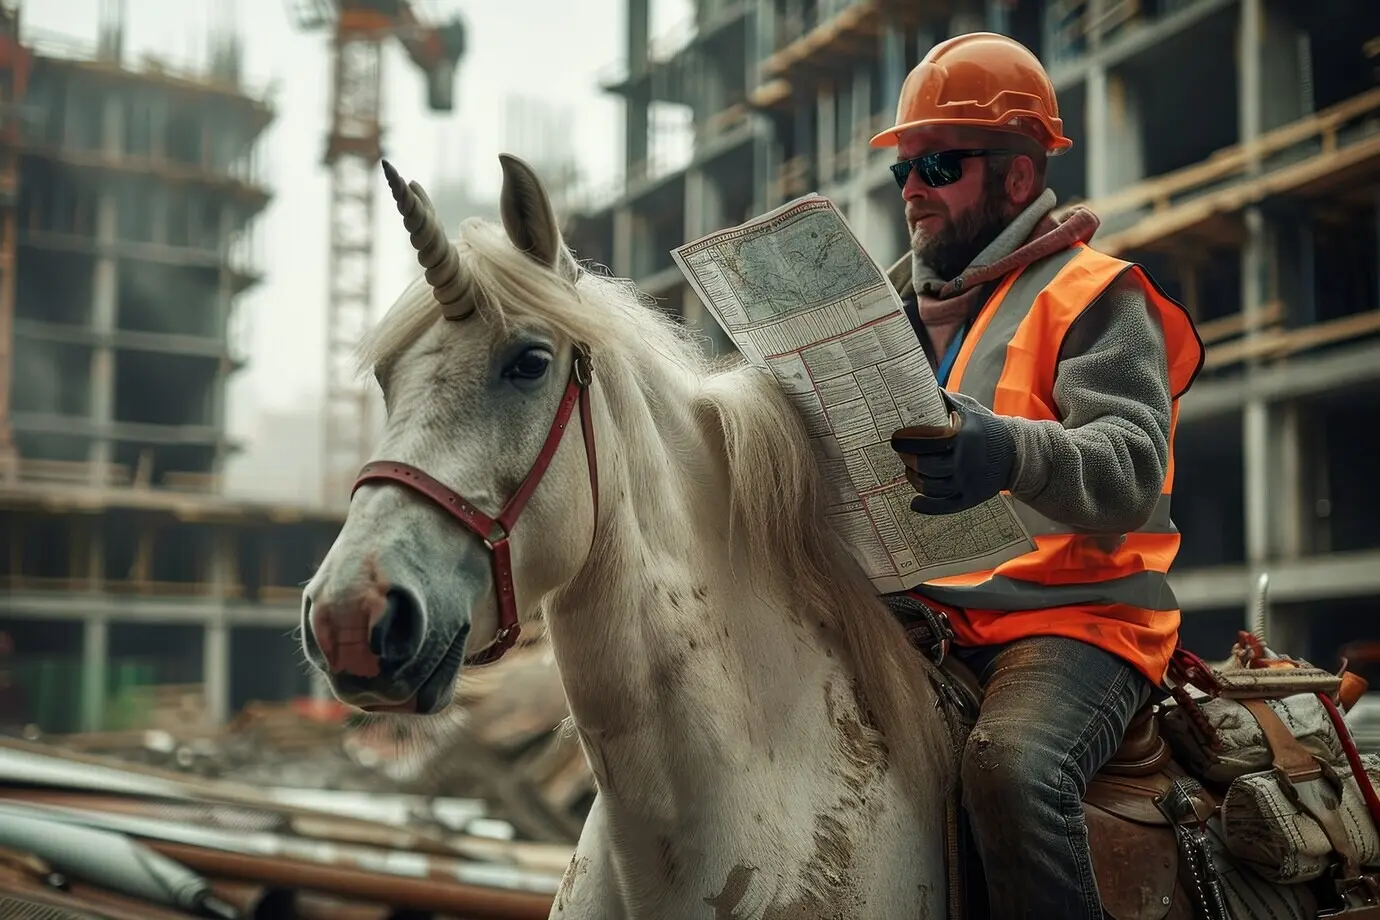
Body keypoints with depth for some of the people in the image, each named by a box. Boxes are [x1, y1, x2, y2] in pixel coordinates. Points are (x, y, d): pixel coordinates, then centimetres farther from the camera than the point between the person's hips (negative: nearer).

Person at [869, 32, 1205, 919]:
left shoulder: (1091, 296, -1)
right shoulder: (909, 304, 20)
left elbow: (1132, 466, -17)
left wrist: (1013, 452, -38)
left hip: (1069, 614, -7)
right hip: (925, 612, 7)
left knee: (1014, 767, -35)